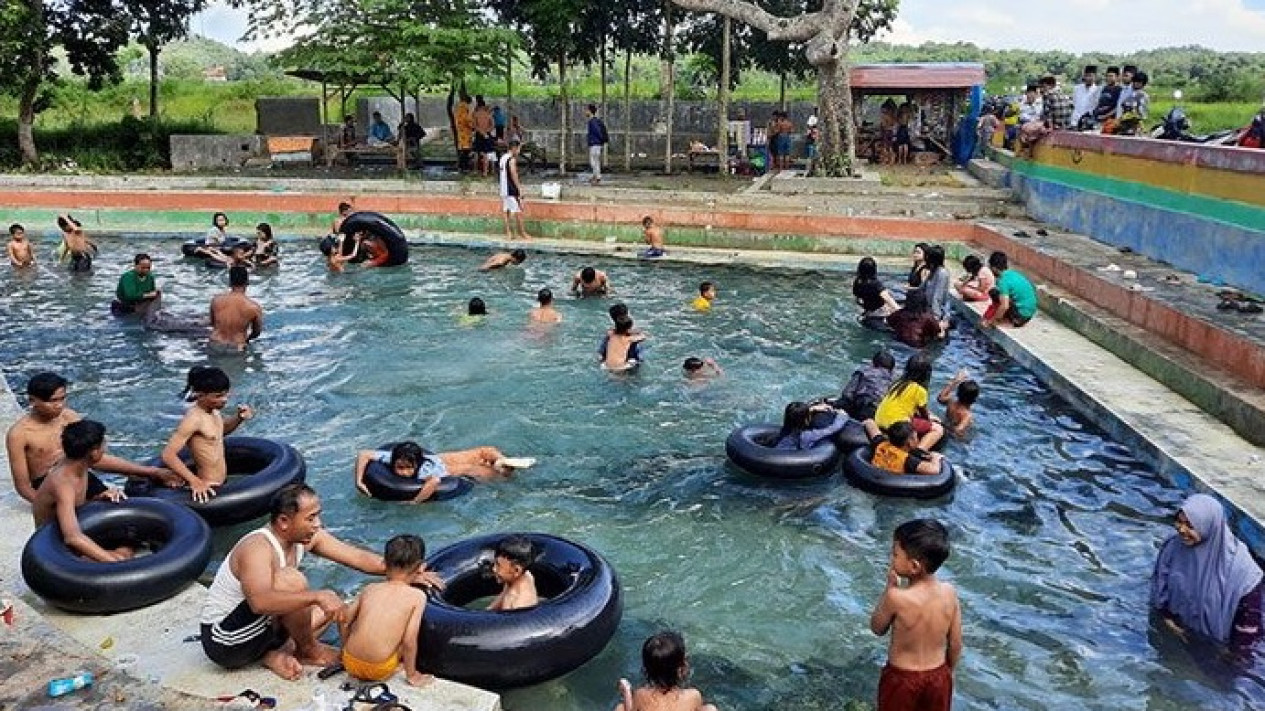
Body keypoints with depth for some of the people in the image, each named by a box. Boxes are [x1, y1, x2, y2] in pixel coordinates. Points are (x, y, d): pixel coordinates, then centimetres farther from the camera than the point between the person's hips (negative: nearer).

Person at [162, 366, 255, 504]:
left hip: (222, 483, 9)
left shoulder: (213, 411, 4)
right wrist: (195, 481, -29)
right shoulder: (193, 419, -20)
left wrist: (239, 418, 5)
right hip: (208, 489, -9)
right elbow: (168, 455, -25)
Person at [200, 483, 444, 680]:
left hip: (262, 628, 9)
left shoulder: (308, 537, -5)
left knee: (331, 604, 10)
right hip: (224, 642, -9)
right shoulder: (258, 547, -28)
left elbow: (357, 557, -3)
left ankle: (274, 654, -2)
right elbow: (259, 601, -46)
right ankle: (309, 651, -7)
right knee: (292, 581, -29)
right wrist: (317, 596, -50)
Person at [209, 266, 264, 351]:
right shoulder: (254, 307, -14)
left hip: (214, 346, 4)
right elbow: (256, 332, 1)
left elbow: (212, 324, 11)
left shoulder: (216, 300, -4)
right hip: (236, 349, -4)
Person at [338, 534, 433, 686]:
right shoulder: (417, 596, -4)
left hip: (350, 663, 3)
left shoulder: (370, 588, 7)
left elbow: (343, 621, 12)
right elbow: (409, 641, -9)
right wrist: (412, 675, 3)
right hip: (379, 670, -3)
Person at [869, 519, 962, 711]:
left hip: (901, 678, -3)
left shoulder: (896, 597, -29)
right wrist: (947, 673, 14)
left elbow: (877, 628, -8)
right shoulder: (949, 593, -16)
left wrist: (890, 587, -10)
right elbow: (956, 644, -4)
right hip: (938, 677, 4)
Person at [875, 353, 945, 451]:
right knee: (938, 429, -2)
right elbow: (923, 412, 6)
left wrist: (927, 413, 24)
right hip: (897, 424, -8)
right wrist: (929, 420, 25)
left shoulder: (900, 382, 11)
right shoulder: (919, 390, -8)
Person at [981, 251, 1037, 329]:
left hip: (1021, 315, -8)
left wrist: (990, 321, -15)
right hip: (1030, 311, 8)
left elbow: (1004, 306, -26)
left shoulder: (1003, 281, -18)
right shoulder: (1013, 273, 8)